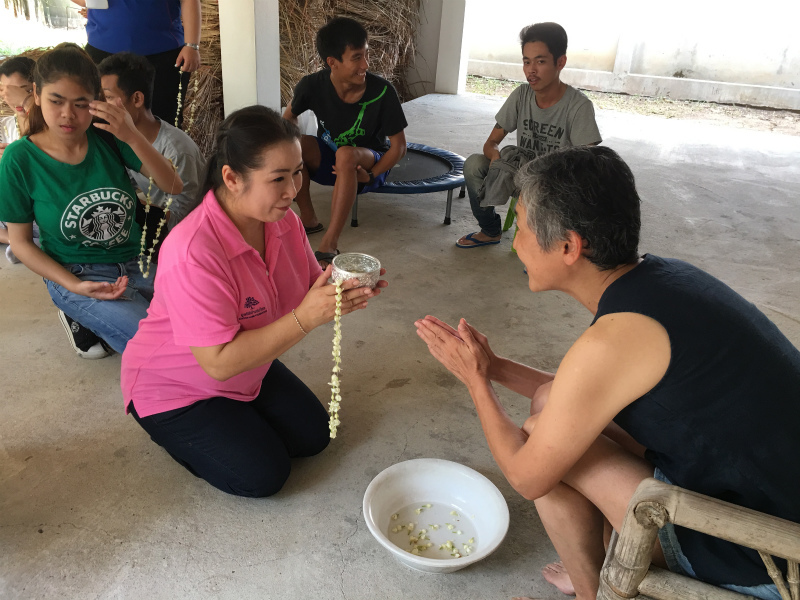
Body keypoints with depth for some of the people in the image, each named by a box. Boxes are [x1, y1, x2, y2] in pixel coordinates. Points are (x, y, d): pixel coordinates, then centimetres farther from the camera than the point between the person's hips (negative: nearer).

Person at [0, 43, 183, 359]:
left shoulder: (107, 136, -5)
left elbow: (174, 186, -10)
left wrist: (132, 137, -25)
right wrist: (76, 287, -15)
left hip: (138, 261, 4)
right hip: (77, 275, -4)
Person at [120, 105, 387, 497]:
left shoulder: (283, 219, -13)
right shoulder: (193, 253, -37)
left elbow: (309, 288, -5)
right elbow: (219, 363, -34)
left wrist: (345, 290, -29)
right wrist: (306, 318, -41)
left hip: (248, 369, 7)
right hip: (174, 388, -7)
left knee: (313, 436, 6)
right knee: (263, 475, -9)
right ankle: (173, 430, 14)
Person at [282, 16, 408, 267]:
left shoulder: (382, 91, -23)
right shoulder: (312, 85, -18)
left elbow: (398, 146, -15)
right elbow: (289, 117, 3)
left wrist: (370, 175, -29)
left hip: (368, 163, -3)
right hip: (328, 158, 3)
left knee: (346, 154, -38)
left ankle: (329, 244, -36)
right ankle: (308, 219, -9)